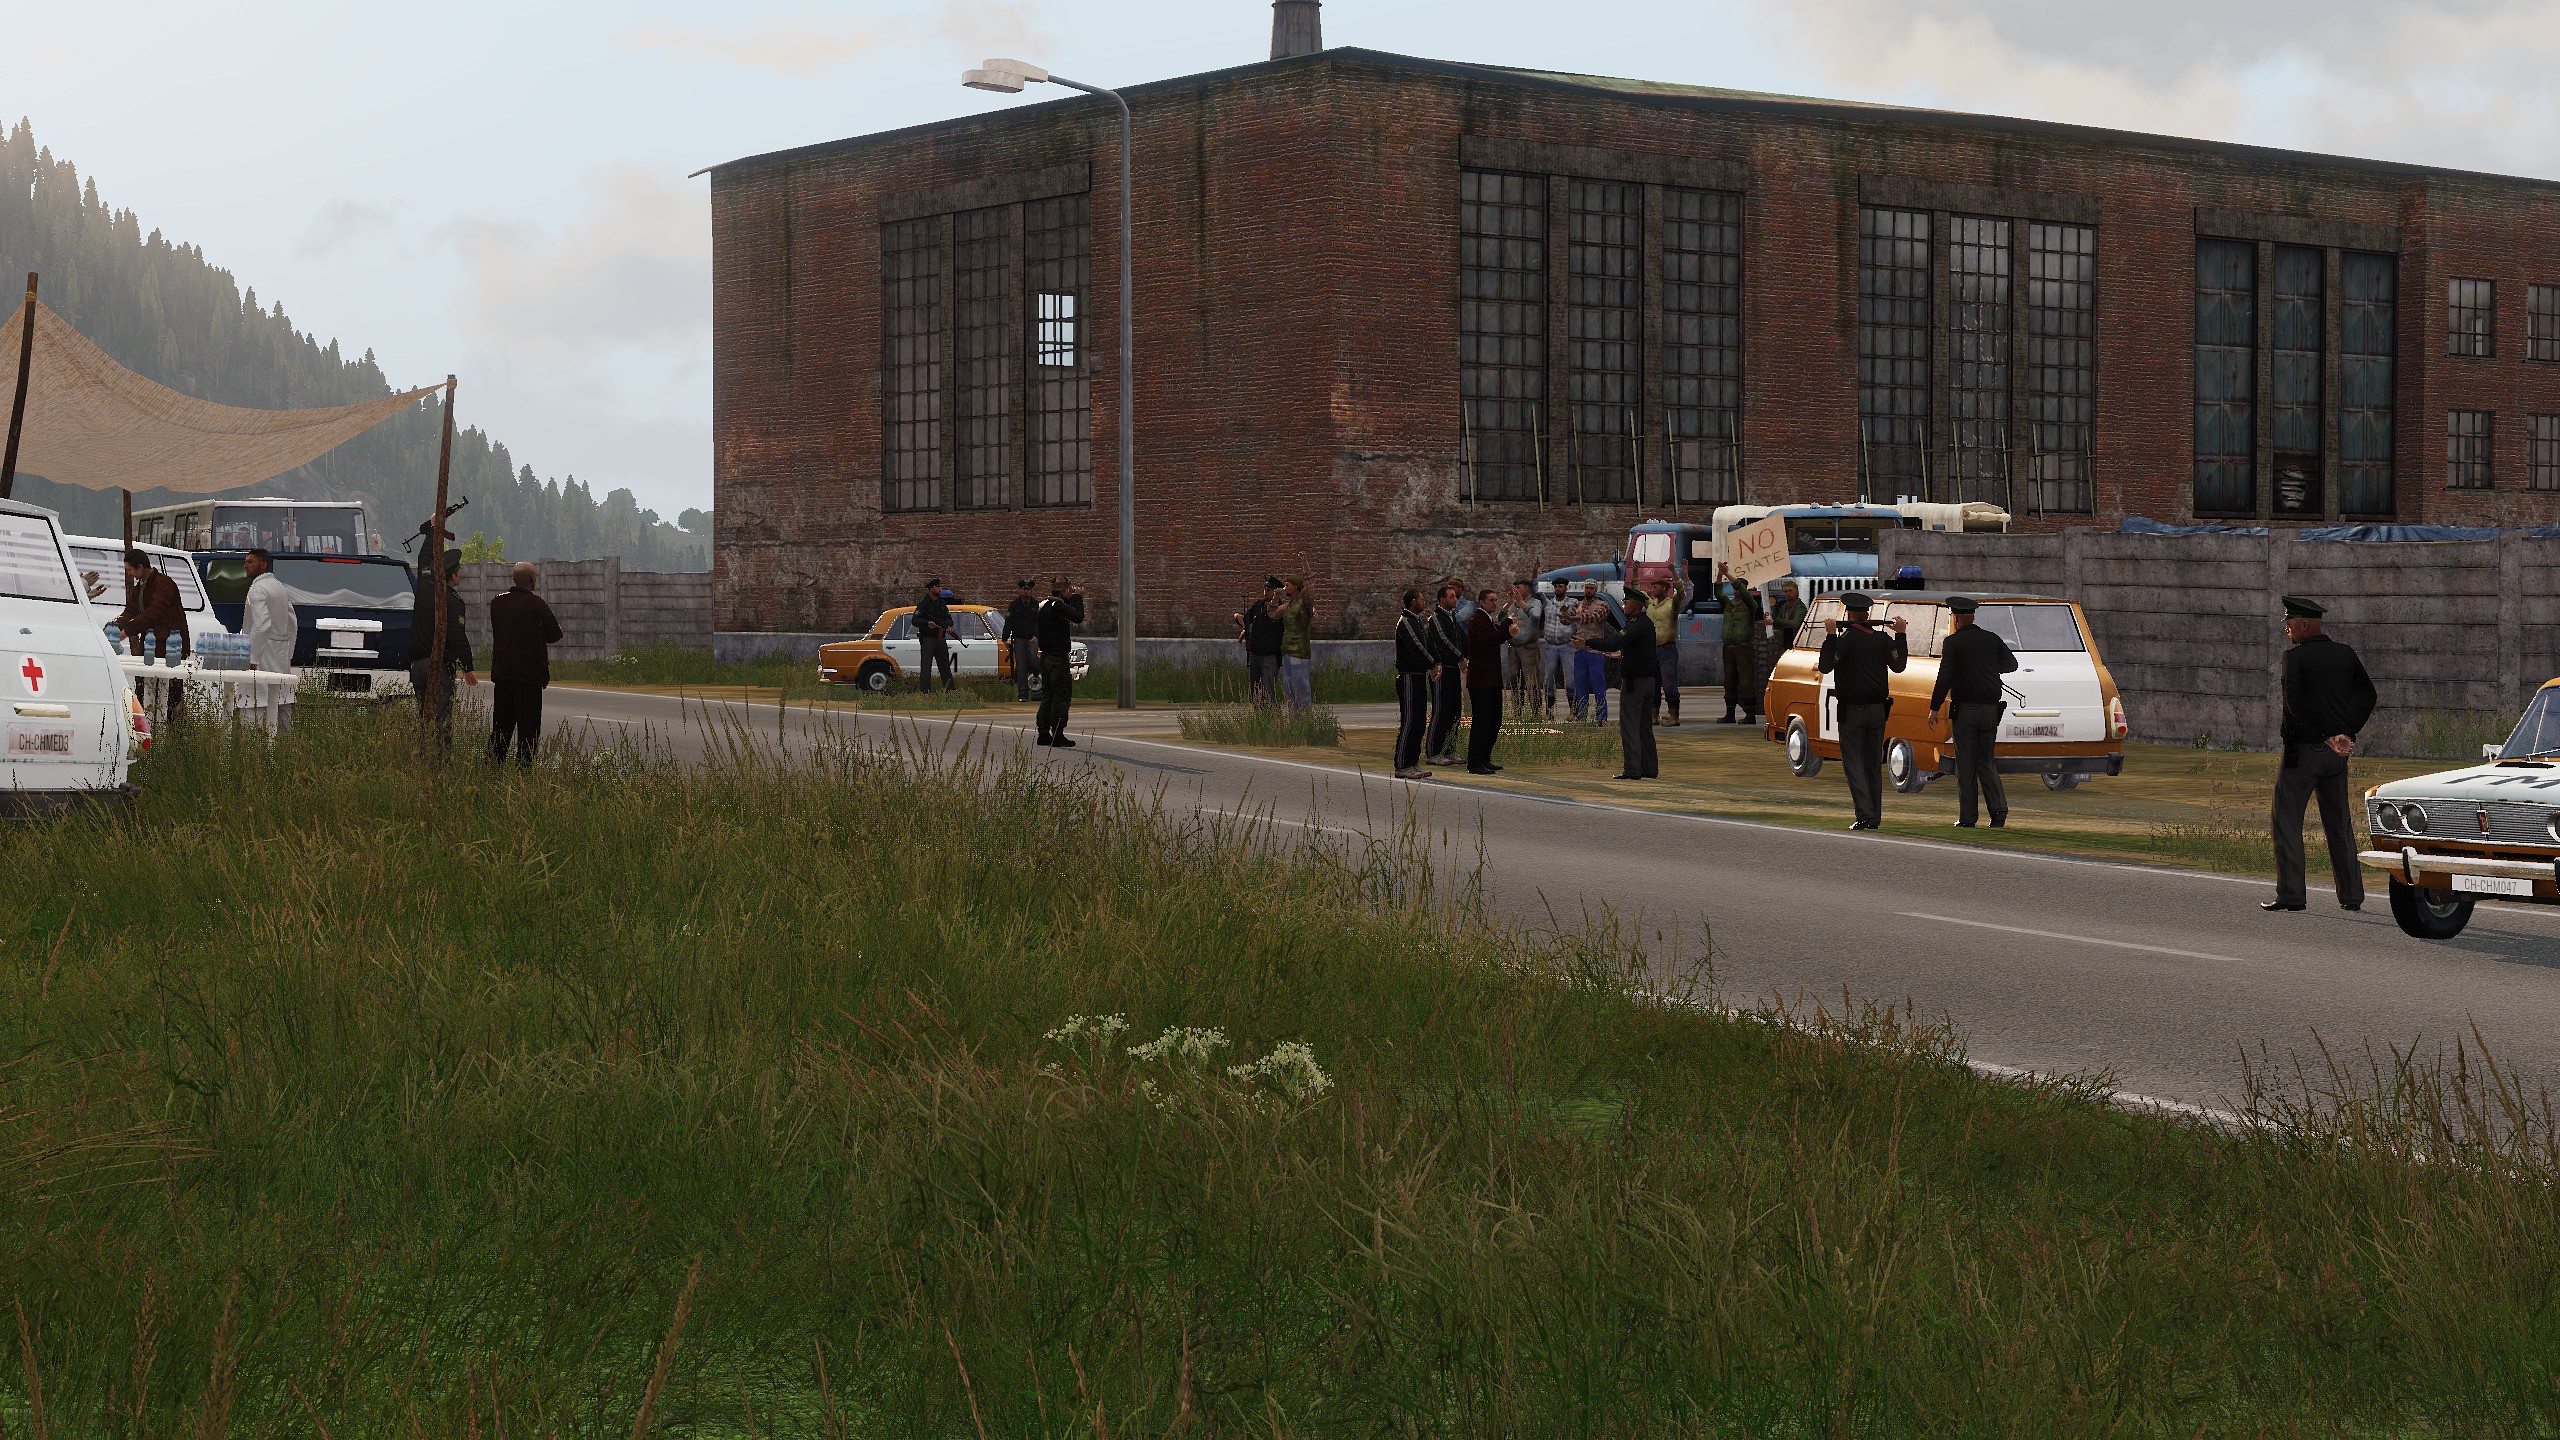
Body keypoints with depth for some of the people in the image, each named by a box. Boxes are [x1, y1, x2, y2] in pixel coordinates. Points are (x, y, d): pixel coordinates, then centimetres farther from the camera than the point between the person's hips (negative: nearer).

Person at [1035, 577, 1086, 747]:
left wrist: (1072, 598, 12)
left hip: (1046, 655, 10)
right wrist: (1077, 597, -11)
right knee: (1062, 696, -5)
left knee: (1047, 695, 13)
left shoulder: (1044, 605, 11)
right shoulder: (1057, 606, -18)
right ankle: (1057, 735, -5)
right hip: (1058, 657, -10)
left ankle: (1044, 733, 14)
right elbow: (1078, 617, -24)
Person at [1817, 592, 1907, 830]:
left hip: (1852, 711, -5)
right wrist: (1901, 635, 17)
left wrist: (1831, 636, -15)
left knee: (1853, 764, -2)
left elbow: (1825, 666, -14)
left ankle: (1865, 814, -15)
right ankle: (1874, 817, 13)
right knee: (1873, 765, 12)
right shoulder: (1882, 639, 4)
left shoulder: (1845, 639, -11)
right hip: (1878, 710, 5)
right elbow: (1898, 665, 14)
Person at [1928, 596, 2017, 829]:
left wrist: (1934, 708, -8)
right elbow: (2011, 664, 19)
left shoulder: (1953, 642, -7)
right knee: (1987, 762, 12)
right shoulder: (1992, 639, 7)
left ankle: (1968, 817, 2)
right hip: (1990, 708, 4)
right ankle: (1998, 808, -5)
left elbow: (1945, 677, -12)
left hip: (1965, 709, -4)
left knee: (1966, 766, 2)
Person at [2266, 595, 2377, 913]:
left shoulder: (2295, 657, -11)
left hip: (2303, 750, -6)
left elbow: (2295, 704, -19)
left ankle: (2291, 895, -6)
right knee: (2340, 824, 13)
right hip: (2337, 755, 6)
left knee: (2286, 822, 0)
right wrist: (2346, 732, -2)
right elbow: (2367, 693, 5)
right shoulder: (2346, 655, 8)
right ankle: (2352, 896, 12)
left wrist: (2326, 736, -13)